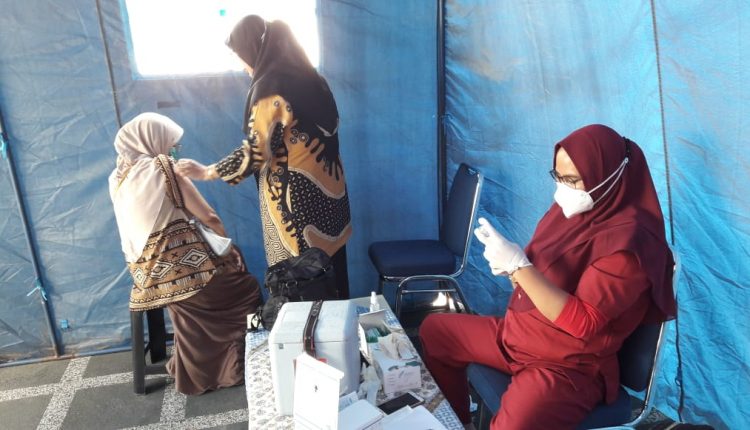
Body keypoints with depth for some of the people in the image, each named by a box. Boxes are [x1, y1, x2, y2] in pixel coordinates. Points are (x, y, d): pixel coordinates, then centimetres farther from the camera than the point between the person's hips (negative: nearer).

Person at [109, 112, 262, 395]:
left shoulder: (117, 178, 11)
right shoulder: (164, 168, -8)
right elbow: (208, 217, -5)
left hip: (148, 274, 7)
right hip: (182, 267, -7)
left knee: (193, 326, 21)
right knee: (246, 290, 9)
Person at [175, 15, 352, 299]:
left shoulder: (270, 88, -16)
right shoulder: (308, 77, 8)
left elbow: (255, 152, -18)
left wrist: (206, 172, -7)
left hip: (294, 196, -8)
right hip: (326, 188, 8)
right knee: (329, 266, 17)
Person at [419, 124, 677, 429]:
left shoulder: (626, 241, -23)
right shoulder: (571, 208, 1)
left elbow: (583, 322, -28)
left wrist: (518, 264, -32)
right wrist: (510, 267, -9)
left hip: (570, 365, -8)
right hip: (516, 333, 9)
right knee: (433, 330, 16)